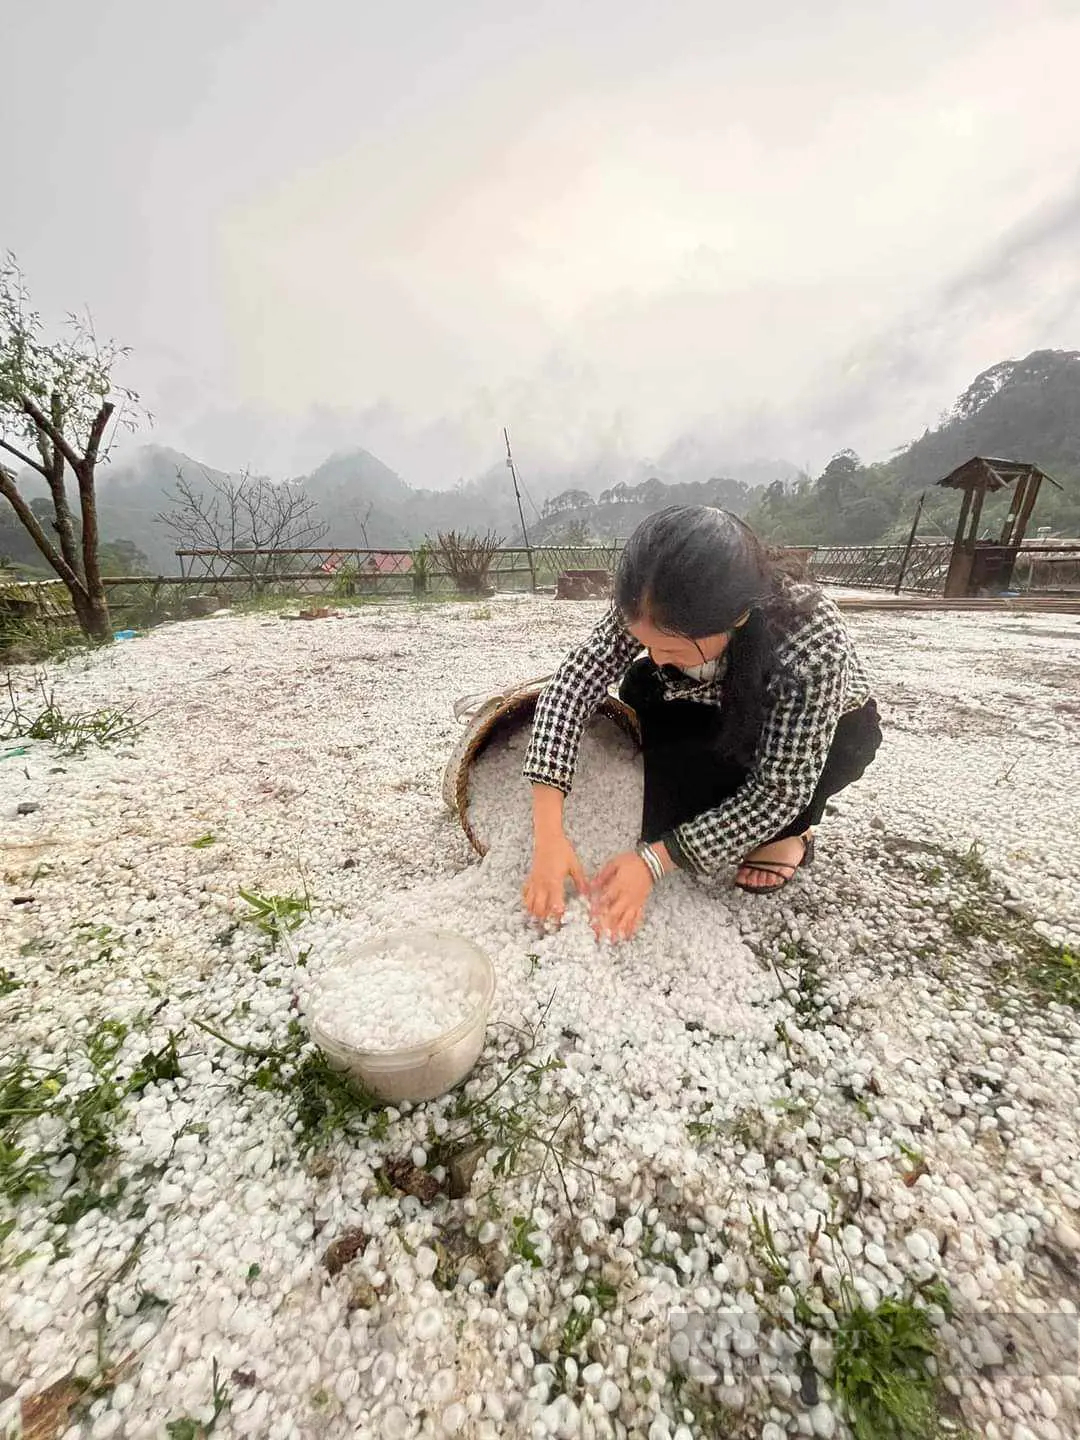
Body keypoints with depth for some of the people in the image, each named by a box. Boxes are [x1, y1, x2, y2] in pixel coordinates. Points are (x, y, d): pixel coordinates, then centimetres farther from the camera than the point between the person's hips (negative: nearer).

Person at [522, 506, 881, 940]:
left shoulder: (811, 640, -40)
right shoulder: (650, 611, -30)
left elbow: (782, 788, -34)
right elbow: (574, 682, -32)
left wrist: (654, 860, -38)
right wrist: (548, 830, -41)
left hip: (835, 730, -3)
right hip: (726, 716, 4)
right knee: (642, 686, -24)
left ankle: (789, 831, 1)